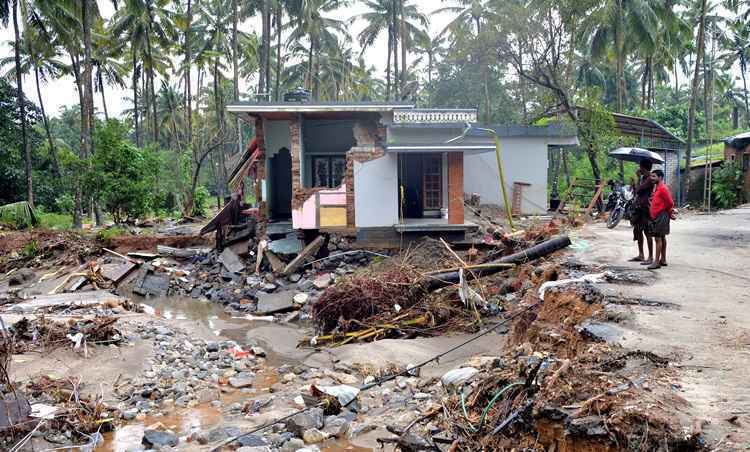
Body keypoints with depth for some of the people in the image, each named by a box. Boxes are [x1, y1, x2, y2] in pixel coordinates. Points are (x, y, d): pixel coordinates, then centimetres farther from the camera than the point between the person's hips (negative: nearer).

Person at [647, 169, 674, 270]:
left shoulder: (663, 188, -16)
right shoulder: (656, 187, 14)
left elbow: (670, 203, -16)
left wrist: (669, 213, -3)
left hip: (661, 216, -10)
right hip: (657, 216, 10)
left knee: (658, 238, -10)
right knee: (662, 238, 14)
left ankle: (656, 262, -10)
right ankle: (663, 260, 21)